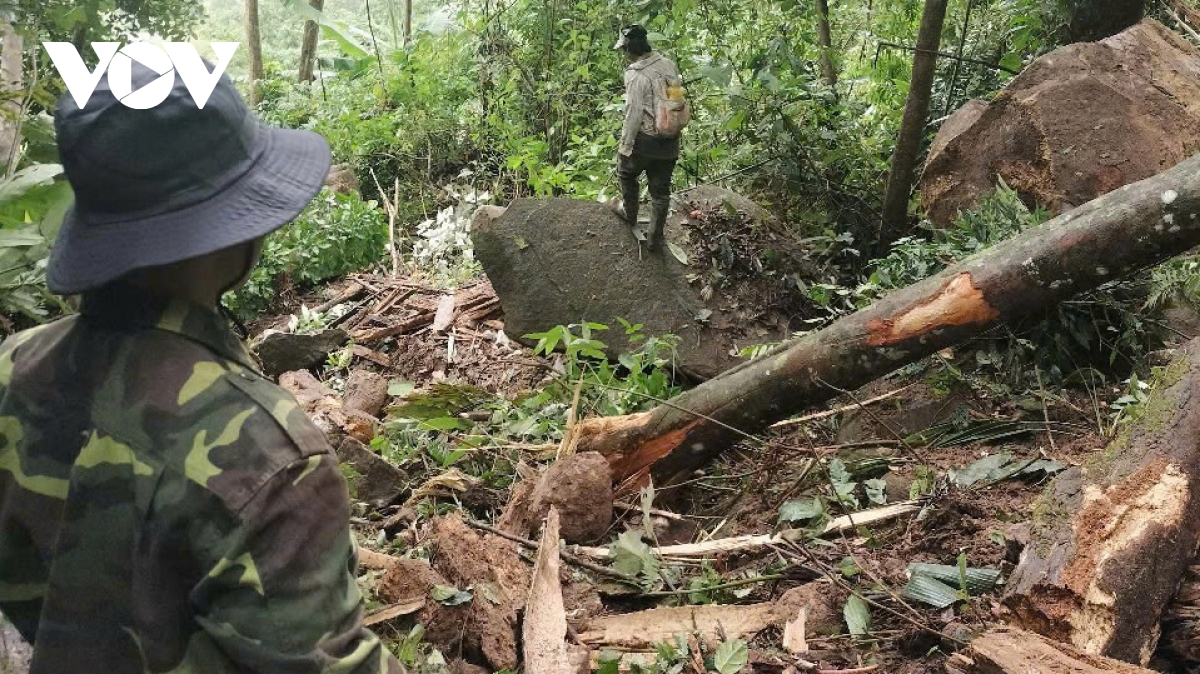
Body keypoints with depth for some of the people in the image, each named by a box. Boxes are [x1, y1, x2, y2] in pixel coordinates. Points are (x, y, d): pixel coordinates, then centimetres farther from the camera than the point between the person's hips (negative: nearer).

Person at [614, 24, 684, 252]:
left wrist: (625, 145, -11)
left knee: (626, 173, 24)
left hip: (645, 140, -5)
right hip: (670, 140, 6)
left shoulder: (636, 75, -19)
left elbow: (633, 115, -19)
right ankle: (655, 238, 22)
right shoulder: (669, 65, 0)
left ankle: (629, 214, 41)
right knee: (661, 190, 14)